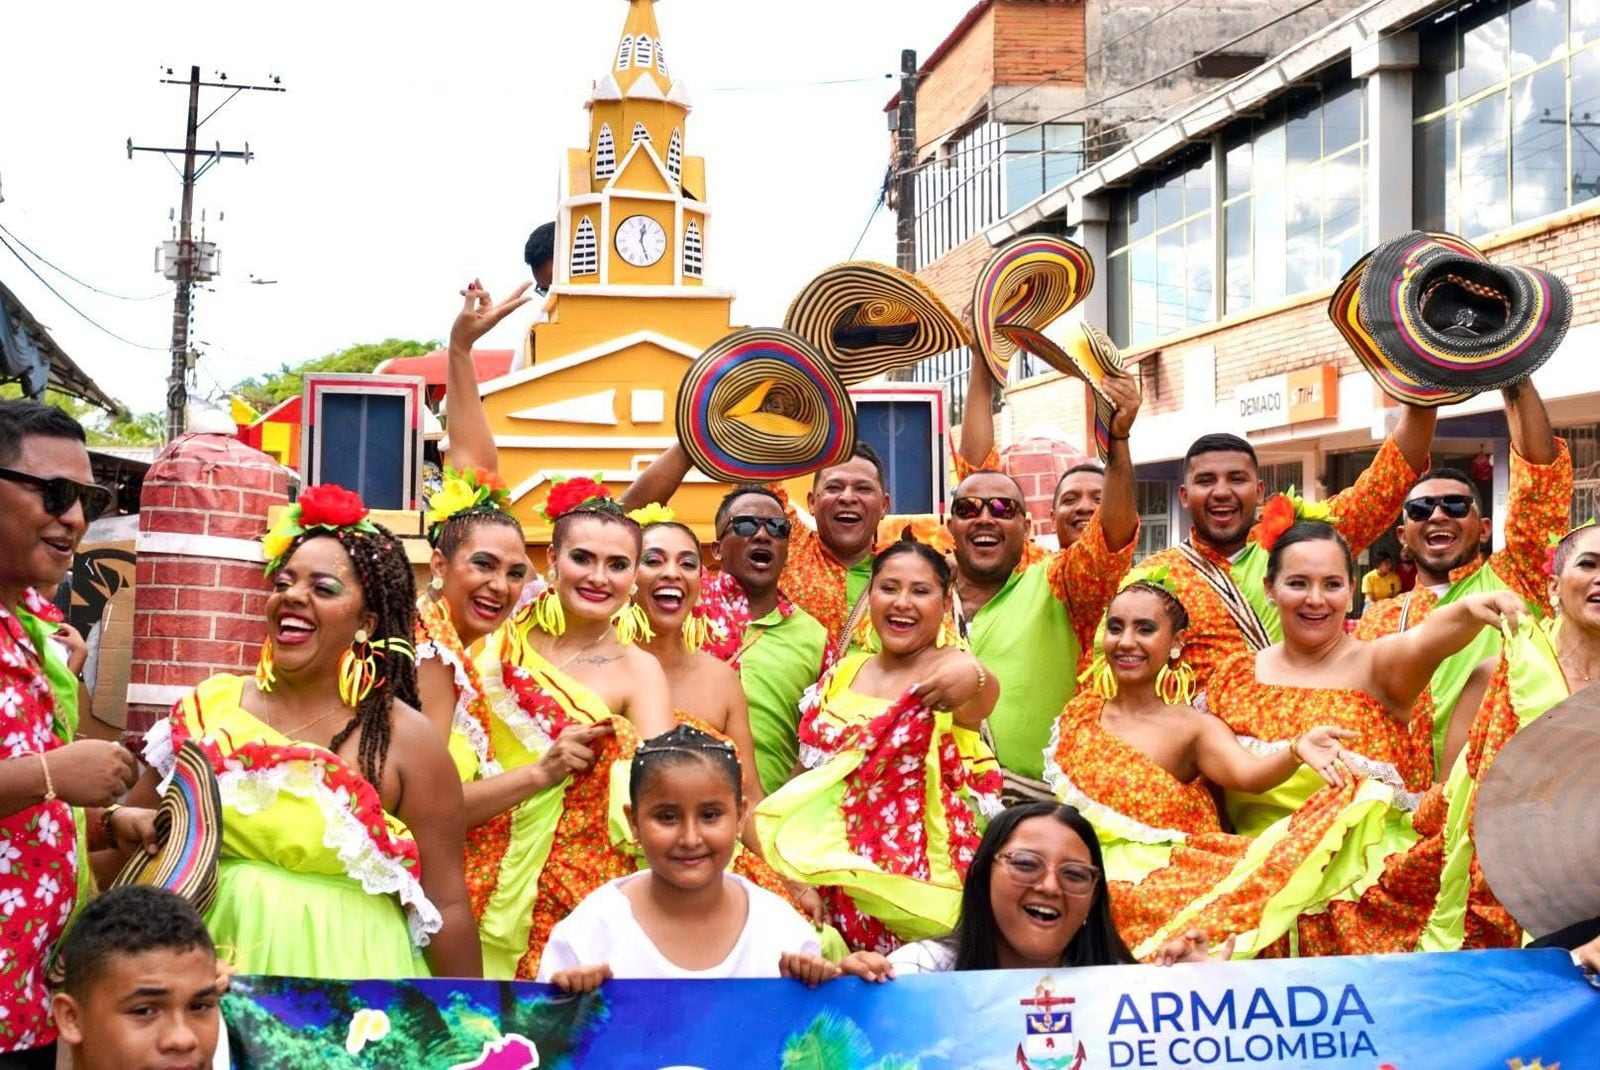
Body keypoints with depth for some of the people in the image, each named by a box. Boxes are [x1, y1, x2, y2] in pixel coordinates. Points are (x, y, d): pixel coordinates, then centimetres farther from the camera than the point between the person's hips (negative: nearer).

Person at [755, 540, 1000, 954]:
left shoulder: (949, 671, -2)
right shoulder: (845, 672, 13)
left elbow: (984, 695, -25)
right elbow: (810, 767, 21)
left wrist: (974, 678, -47)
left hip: (915, 875, -4)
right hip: (832, 867, 4)